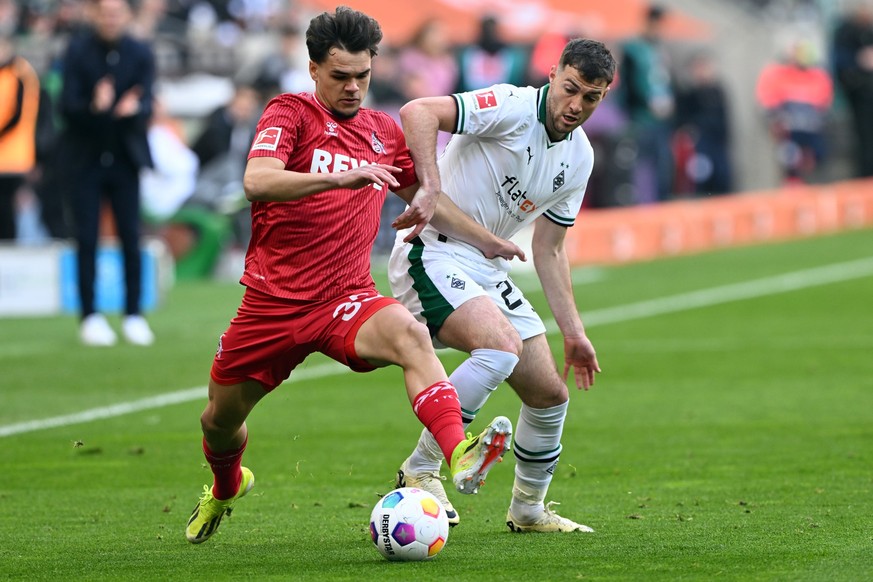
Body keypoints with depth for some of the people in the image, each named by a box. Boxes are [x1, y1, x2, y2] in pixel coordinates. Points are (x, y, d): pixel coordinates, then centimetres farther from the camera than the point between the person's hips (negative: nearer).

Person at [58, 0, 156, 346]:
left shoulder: (141, 54, -1)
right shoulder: (78, 51, -5)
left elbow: (146, 105, -8)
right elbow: (67, 106, -11)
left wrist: (134, 108, -32)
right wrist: (94, 107, -32)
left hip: (125, 157, 1)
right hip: (85, 158, -1)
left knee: (131, 237, 0)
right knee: (87, 238, -2)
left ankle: (133, 315, 7)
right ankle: (90, 316, 4)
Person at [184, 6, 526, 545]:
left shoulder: (384, 132, 10)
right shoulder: (290, 112, -5)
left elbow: (424, 197, 29)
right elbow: (257, 181, -24)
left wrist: (486, 240, 26)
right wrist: (341, 177, -34)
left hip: (347, 300, 1)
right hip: (273, 301, -1)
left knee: (409, 334, -32)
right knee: (221, 419, 12)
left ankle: (461, 456, -52)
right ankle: (225, 488, 49)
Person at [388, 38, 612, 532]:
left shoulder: (579, 157, 8)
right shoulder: (511, 108, -17)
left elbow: (549, 248, 16)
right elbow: (418, 112, -30)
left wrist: (573, 331, 13)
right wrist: (432, 188, -42)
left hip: (487, 269, 8)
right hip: (432, 254, -8)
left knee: (551, 394, 7)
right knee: (502, 344, -31)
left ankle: (529, 509, 29)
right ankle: (420, 472, -19)